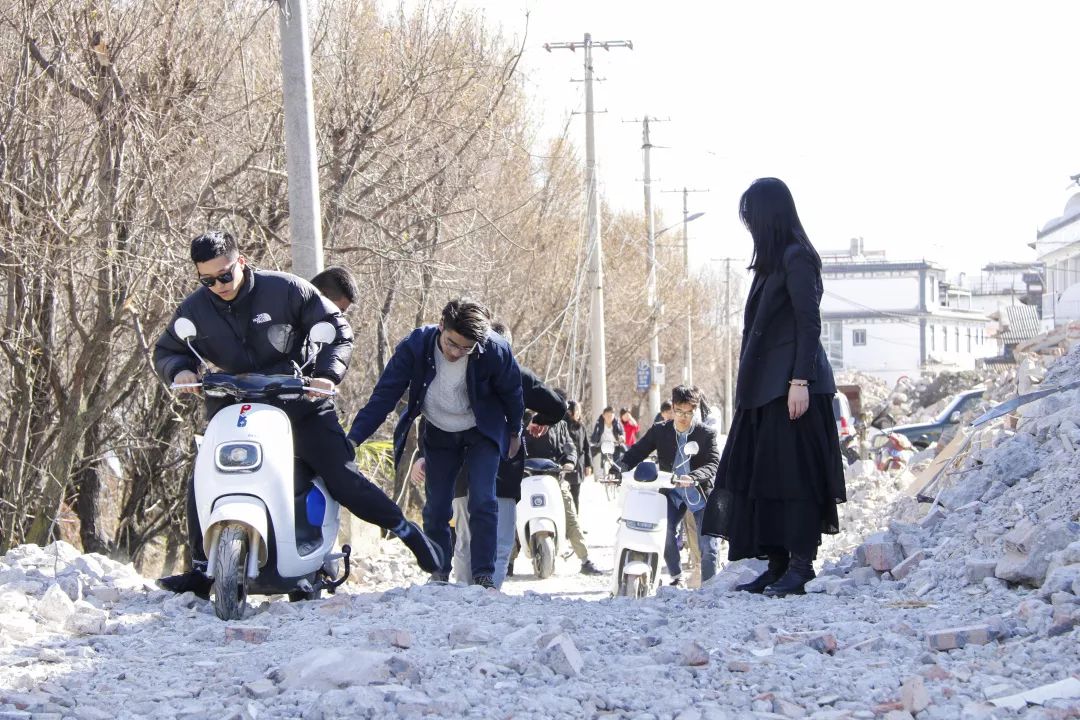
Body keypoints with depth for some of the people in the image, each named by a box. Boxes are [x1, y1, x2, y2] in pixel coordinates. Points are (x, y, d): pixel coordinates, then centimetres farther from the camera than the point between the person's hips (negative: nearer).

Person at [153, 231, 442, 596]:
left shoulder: (286, 289, -11)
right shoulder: (194, 309, -3)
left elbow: (337, 329, -3)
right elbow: (166, 350, 13)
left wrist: (328, 373, -19)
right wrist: (179, 370, -11)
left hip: (299, 403, -3)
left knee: (343, 478, -8)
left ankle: (409, 532, 8)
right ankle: (201, 570, 6)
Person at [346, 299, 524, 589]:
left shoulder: (495, 352, -29)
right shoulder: (415, 346, -27)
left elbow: (512, 394, -8)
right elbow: (384, 395, -24)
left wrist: (515, 433, 7)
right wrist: (353, 439, -31)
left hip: (482, 433, -2)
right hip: (439, 434, 2)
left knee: (483, 502, -15)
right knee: (436, 507, 0)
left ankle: (483, 574, -9)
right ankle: (439, 573, 14)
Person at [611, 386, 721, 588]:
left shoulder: (707, 434, -8)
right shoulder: (660, 431, 0)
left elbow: (714, 463, -18)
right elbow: (637, 451, -3)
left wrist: (692, 477, -38)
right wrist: (620, 468, -24)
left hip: (701, 493, -2)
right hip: (673, 494, 2)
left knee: (707, 545, -6)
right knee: (664, 534, -19)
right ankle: (677, 578, 0)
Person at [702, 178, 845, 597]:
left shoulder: (797, 258, -10)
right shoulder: (772, 260, 18)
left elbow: (809, 323, -16)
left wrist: (800, 380, -21)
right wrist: (749, 385, 18)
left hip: (790, 384, -10)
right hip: (766, 386, 10)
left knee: (792, 471, -8)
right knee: (762, 472, 7)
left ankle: (802, 566, -6)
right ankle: (778, 566, 10)